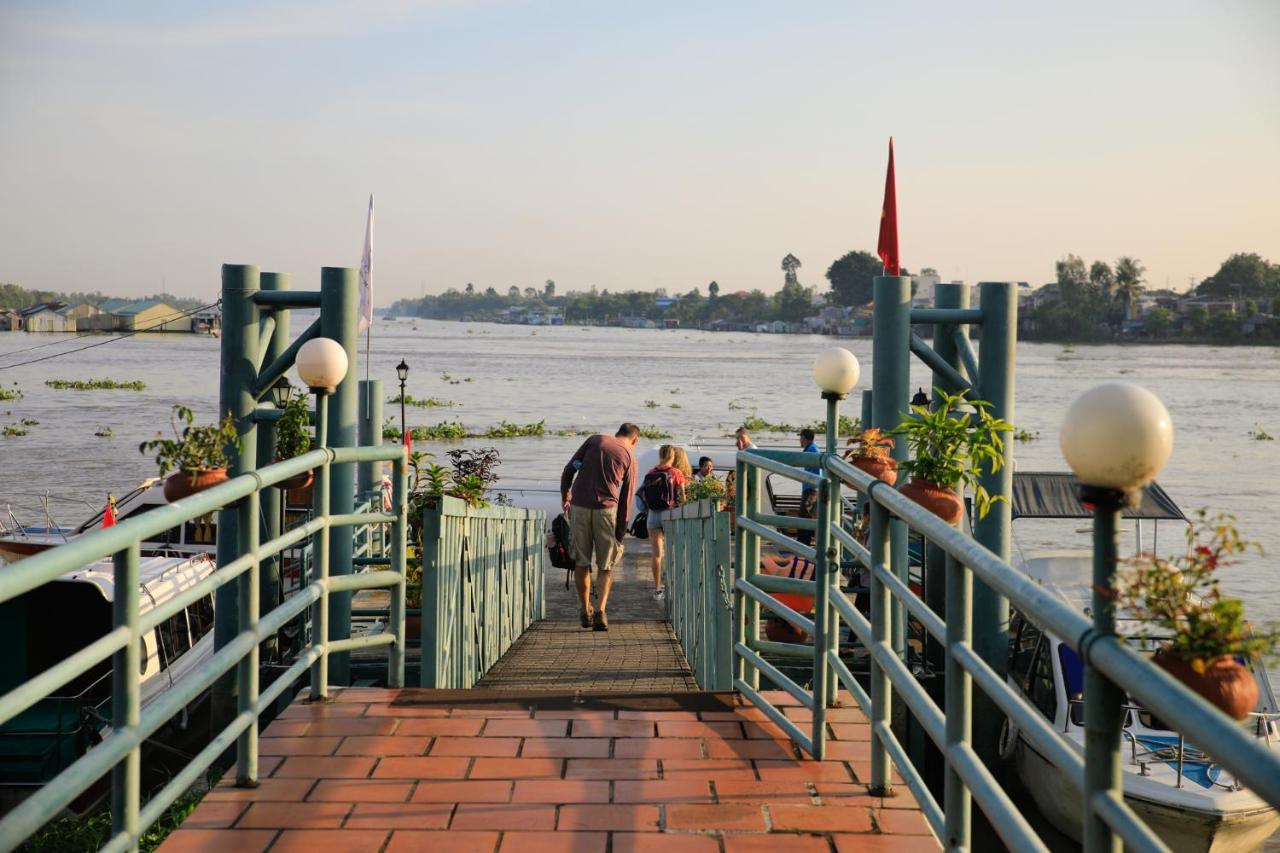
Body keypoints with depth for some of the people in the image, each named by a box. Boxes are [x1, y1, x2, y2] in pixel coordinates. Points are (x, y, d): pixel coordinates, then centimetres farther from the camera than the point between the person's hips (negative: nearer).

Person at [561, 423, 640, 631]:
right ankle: (601, 610, -9)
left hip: (579, 506, 1)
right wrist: (620, 535, 9)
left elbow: (569, 469, 6)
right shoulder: (630, 457, 7)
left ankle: (585, 612, 17)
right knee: (605, 565, 8)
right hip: (606, 508, -1)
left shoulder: (594, 440, 10)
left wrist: (564, 496, 21)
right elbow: (625, 499, 6)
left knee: (581, 562, 12)